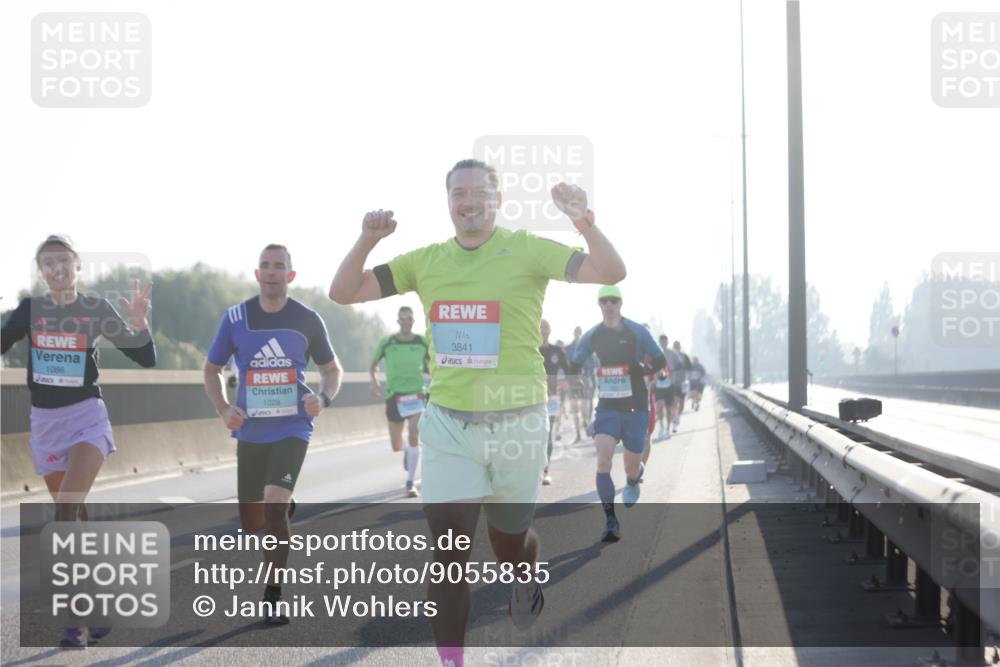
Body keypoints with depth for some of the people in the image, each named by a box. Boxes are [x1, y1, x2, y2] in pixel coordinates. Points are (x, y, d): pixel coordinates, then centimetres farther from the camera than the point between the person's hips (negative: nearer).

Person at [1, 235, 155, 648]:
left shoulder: (96, 309, -5)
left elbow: (146, 360, -5)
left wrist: (138, 324, -22)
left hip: (86, 416, -4)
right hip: (44, 421, 4)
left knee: (66, 511, -21)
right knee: (76, 519, 11)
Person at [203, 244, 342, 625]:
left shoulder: (307, 320, -1)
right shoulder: (235, 318, 1)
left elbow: (332, 369, 10)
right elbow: (212, 369, 10)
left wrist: (323, 398, -12)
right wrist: (223, 409, -7)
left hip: (292, 428, -3)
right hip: (250, 432, 3)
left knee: (274, 508, -21)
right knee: (251, 524, 7)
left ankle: (272, 597, -9)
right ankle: (285, 509, 44)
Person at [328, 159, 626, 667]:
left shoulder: (526, 251, -5)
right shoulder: (426, 261, 5)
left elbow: (610, 274, -15)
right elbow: (343, 292, 6)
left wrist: (584, 221, -33)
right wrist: (367, 240, -11)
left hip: (515, 423, -2)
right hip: (448, 423, 2)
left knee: (509, 545, 14)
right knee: (449, 551, -8)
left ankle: (526, 582, 51)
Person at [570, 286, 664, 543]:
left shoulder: (637, 332, -5)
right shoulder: (592, 336, 2)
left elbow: (660, 361, 1)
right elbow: (574, 365, 14)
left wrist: (642, 372, -15)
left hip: (635, 408, -1)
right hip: (607, 408, 1)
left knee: (631, 467, 8)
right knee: (603, 460, -20)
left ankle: (632, 481, 48)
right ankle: (611, 522, -17)